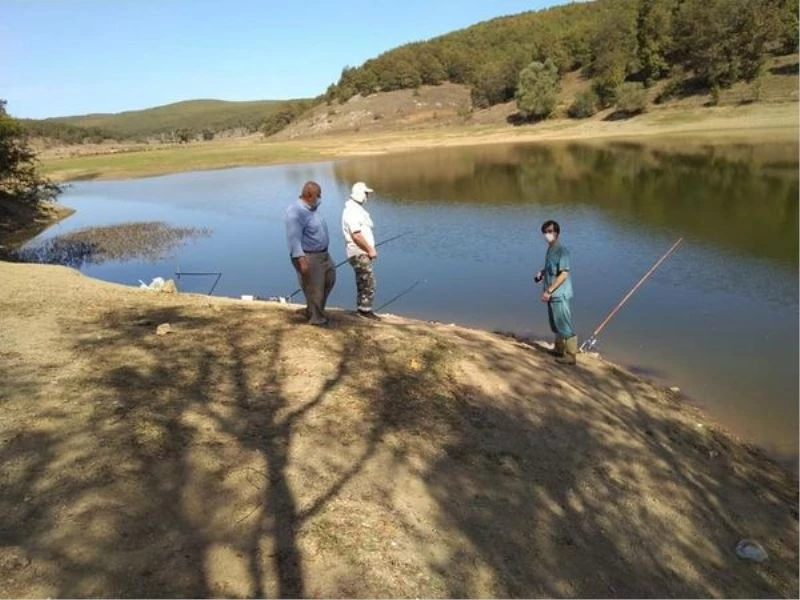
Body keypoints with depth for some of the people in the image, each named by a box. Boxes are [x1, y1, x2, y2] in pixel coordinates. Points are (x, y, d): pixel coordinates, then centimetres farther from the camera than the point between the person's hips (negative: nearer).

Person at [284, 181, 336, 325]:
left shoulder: (312, 207, 8)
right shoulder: (296, 211, -23)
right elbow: (293, 238, -26)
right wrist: (301, 260, -30)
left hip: (322, 254, 10)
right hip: (308, 257, -10)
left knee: (330, 278, 20)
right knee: (314, 289, 1)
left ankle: (314, 310, 33)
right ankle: (316, 318, 18)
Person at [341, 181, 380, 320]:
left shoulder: (356, 209, 15)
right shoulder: (352, 211, -17)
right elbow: (356, 236, -23)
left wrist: (369, 249, 14)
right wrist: (370, 250, -16)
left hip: (361, 253, 10)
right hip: (359, 254, -10)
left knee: (363, 283, 15)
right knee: (368, 283, -6)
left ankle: (361, 309, 22)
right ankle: (365, 310, 2)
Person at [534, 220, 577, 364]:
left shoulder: (562, 251, -17)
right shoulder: (550, 249, 10)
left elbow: (564, 274, -22)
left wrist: (549, 291, -21)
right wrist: (541, 273, 6)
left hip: (560, 295, -9)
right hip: (552, 295, 9)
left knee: (565, 325, -4)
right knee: (555, 324, 19)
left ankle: (571, 356, 3)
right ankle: (559, 349, 34)